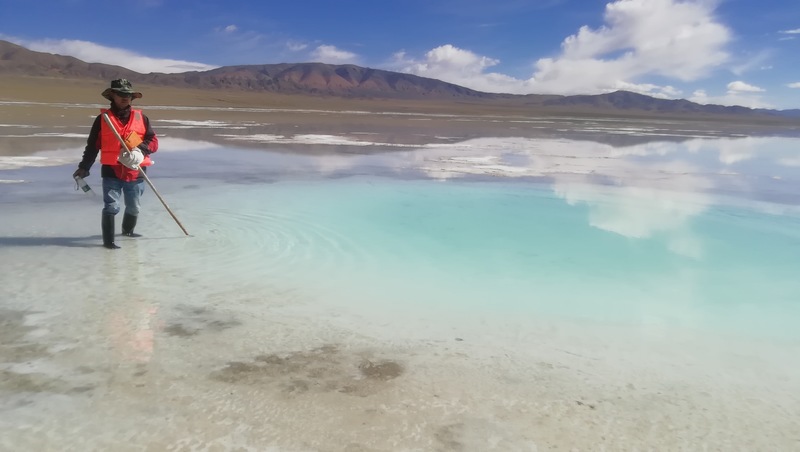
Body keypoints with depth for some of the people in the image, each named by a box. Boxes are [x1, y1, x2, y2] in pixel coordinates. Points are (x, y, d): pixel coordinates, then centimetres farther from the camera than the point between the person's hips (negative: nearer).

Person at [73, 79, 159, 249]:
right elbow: (92, 146, 4)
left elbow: (153, 142, 1)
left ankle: (128, 230, 43)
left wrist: (140, 150, -18)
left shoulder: (141, 118, 4)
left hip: (135, 172, 3)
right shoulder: (103, 118, 0)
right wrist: (84, 167, 2)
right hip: (111, 172, -2)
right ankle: (108, 240, 2)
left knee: (134, 208, 17)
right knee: (111, 207, -9)